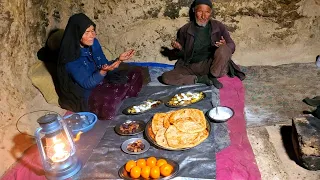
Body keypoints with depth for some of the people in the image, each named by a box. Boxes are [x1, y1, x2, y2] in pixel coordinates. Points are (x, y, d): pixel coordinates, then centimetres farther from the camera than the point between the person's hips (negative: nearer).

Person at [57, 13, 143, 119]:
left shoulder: (94, 43, -3)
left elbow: (105, 65, 5)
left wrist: (119, 60, -13)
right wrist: (103, 71, -38)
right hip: (84, 94, -7)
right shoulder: (71, 57, -23)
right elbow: (86, 84, -23)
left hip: (101, 82, 7)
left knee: (135, 74, 0)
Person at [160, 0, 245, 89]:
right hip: (191, 67, 1)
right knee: (165, 77, -23)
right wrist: (179, 48, -9)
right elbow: (181, 54, 15)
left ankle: (212, 77, -9)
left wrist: (224, 46, -16)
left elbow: (232, 46, 8)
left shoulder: (218, 26, 6)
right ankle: (202, 79, -17)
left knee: (224, 49, -31)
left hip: (212, 65, -1)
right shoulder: (185, 29, 8)